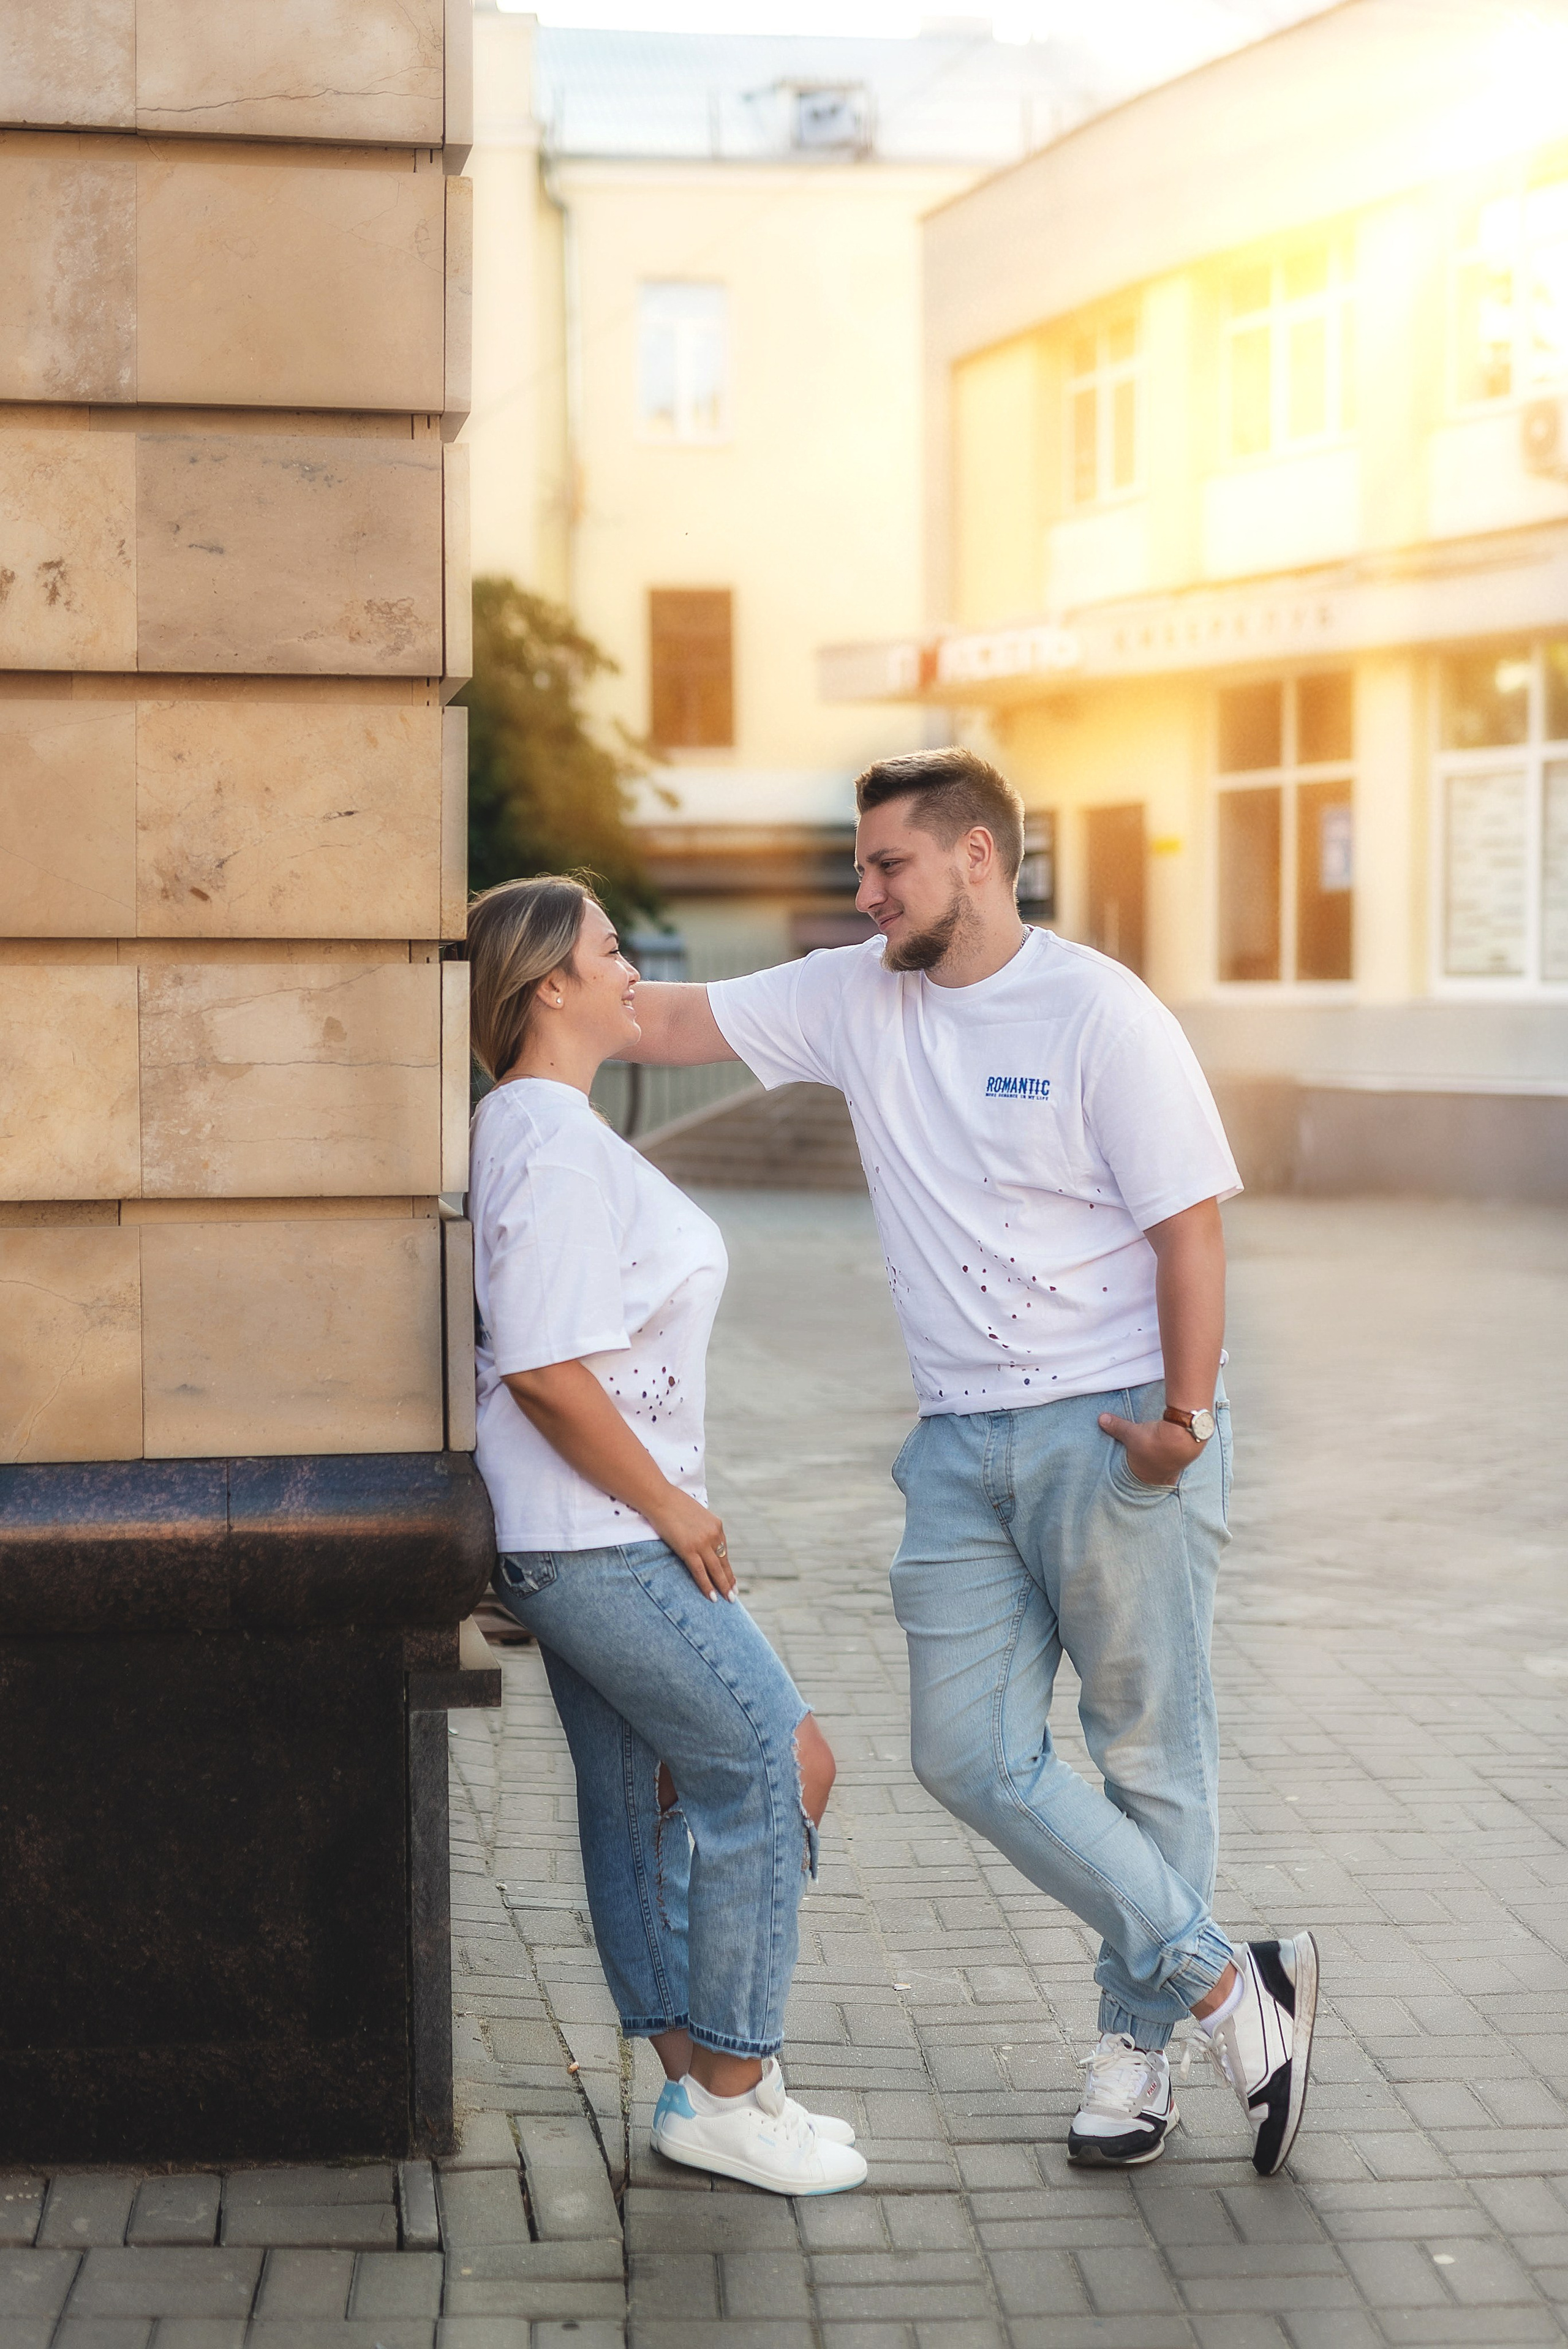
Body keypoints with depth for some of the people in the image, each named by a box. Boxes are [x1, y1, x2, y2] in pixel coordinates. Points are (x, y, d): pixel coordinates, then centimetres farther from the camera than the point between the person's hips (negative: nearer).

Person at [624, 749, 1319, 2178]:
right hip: (962, 1443, 6)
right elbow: (671, 1022, 11)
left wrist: (1184, 1417, -17)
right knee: (974, 1754, 0)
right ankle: (1226, 1984, 8)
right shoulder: (856, 1000, 7)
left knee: (1149, 1750, 3)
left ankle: (1138, 2039, 18)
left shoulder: (1100, 1014, -9)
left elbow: (1189, 1220, -11)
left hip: (1117, 1434, -6)